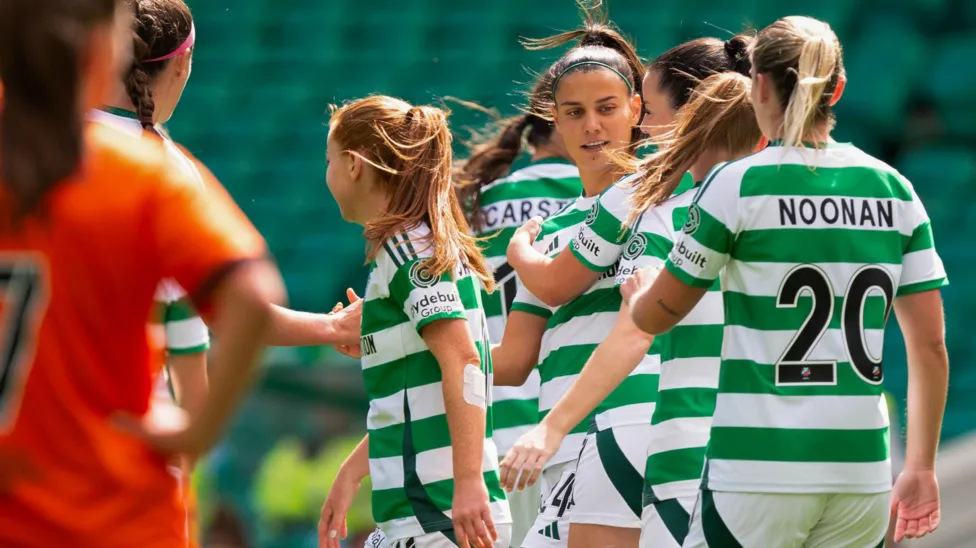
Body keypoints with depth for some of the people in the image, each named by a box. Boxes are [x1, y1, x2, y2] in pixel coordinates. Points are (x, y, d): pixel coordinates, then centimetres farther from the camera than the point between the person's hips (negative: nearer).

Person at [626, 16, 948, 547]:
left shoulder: (738, 184, -5)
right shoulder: (893, 189, 6)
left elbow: (654, 317, 5)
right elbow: (930, 347, 7)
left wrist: (637, 287, 28)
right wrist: (921, 469, 16)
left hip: (758, 471, -4)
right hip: (863, 471, 4)